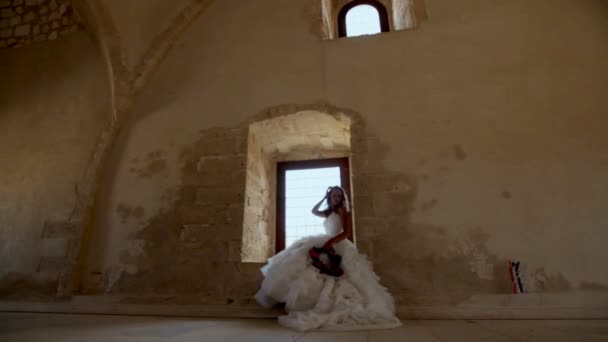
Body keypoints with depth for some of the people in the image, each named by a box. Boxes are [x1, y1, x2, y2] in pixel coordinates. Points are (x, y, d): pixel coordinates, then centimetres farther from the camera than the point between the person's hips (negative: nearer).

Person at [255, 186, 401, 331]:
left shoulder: (343, 210, -2)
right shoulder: (329, 212, 20)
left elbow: (348, 232, -13)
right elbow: (314, 211, 33)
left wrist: (330, 242, -25)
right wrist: (324, 198, 24)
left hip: (338, 246, -8)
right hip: (327, 244, 8)